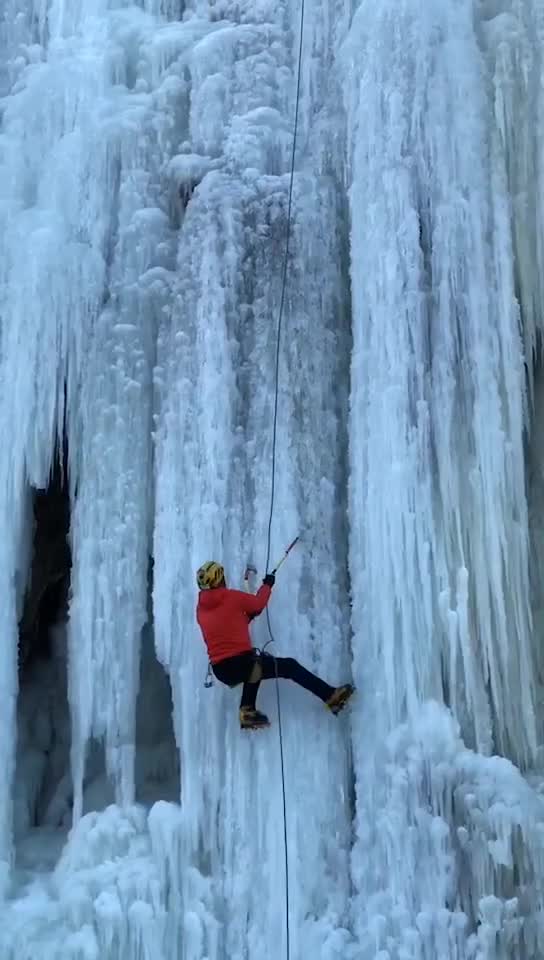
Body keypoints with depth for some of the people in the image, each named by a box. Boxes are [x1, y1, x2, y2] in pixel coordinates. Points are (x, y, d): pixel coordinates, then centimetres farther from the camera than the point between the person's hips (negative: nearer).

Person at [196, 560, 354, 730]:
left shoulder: (200, 609, 8)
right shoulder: (232, 597, -9)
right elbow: (258, 602, 9)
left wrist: (247, 616, 29)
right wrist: (267, 585, 26)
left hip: (221, 671, 7)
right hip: (240, 662, -6)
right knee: (289, 666, 4)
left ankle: (248, 710, 25)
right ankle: (330, 696, 3)